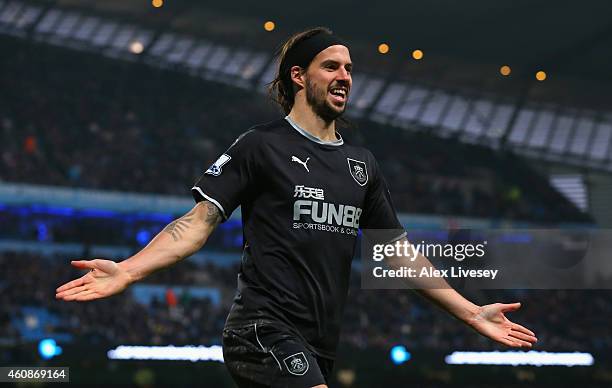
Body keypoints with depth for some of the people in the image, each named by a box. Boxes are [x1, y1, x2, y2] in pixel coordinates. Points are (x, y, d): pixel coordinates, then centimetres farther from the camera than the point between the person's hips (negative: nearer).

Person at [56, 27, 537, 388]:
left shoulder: (362, 162, 18)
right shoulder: (261, 146, -1)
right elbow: (200, 221, -5)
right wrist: (126, 271, -20)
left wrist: (472, 313, 20)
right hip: (265, 330, -6)